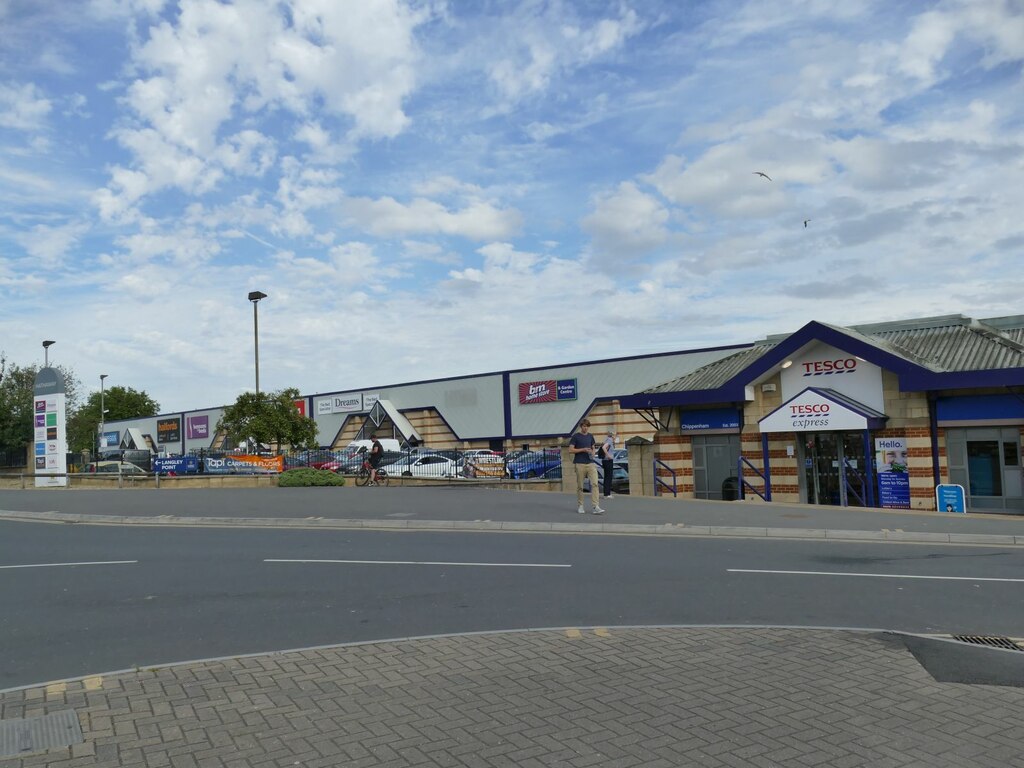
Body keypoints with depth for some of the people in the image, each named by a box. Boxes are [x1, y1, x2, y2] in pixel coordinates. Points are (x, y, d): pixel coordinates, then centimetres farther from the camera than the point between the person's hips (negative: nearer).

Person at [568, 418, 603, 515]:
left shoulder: (590, 436, 12)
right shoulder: (575, 436, -3)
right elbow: (571, 450, -8)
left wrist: (592, 453, 1)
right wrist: (583, 450, -15)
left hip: (591, 463, 4)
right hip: (580, 464, -4)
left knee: (594, 484, -10)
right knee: (580, 486, 4)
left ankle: (596, 507, -14)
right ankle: (580, 506, 17)